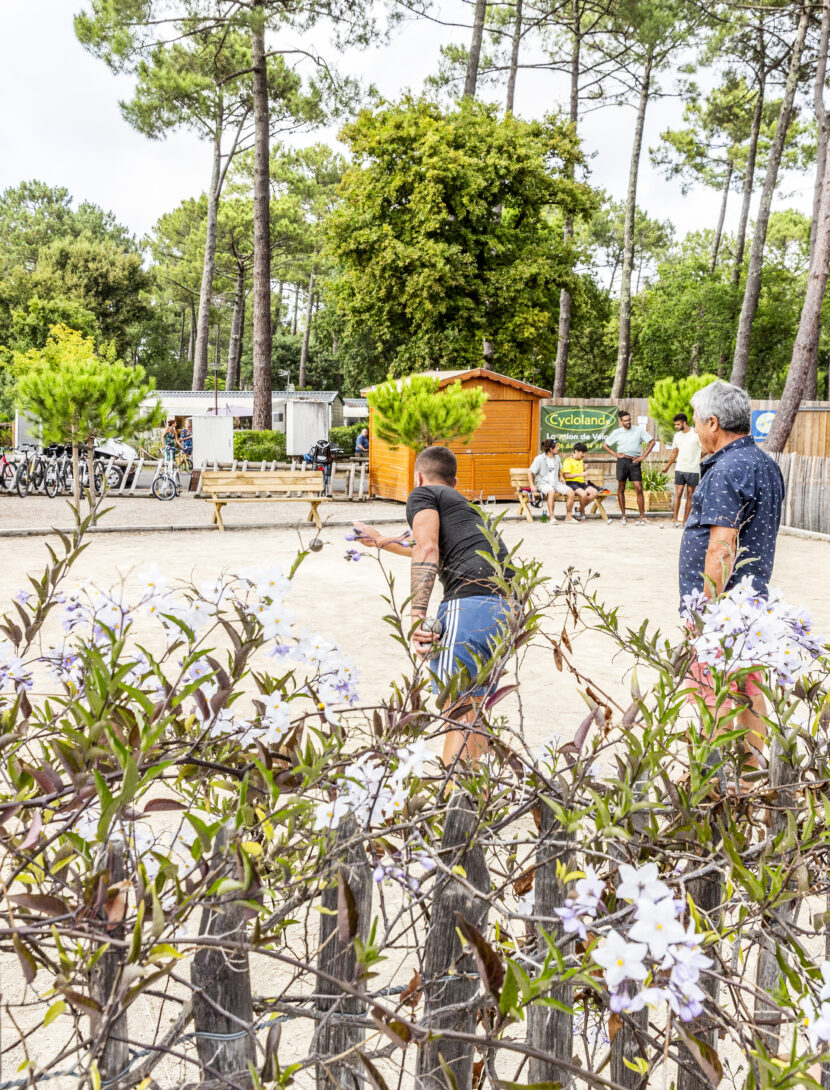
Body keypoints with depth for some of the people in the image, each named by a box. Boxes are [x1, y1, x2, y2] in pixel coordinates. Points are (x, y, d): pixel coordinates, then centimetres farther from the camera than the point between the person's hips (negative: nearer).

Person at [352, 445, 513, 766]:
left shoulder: (422, 494, 11)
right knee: (474, 709, 19)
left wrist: (417, 615, -18)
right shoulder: (461, 503, 35)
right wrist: (381, 541, 67)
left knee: (458, 712, -13)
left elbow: (426, 552, -8)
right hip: (508, 607, 8)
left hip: (471, 601, -8)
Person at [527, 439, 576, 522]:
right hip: (543, 483, -6)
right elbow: (530, 472, -6)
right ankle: (551, 517, -36)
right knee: (552, 492, -40)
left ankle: (568, 517, -8)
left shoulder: (557, 458, 13)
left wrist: (561, 477, 13)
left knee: (571, 492, -17)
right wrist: (532, 486, -15)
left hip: (556, 483, 6)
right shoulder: (539, 459, -6)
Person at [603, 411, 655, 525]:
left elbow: (651, 442, 5)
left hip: (635, 462, -2)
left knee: (639, 489, -9)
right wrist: (615, 454, 3)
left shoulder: (639, 430, 5)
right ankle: (623, 515, 15)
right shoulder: (617, 432, 8)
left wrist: (643, 456, -2)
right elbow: (606, 445, 16)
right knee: (621, 489, 5)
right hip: (622, 461, 2)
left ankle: (642, 516, -5)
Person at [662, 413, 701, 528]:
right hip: (680, 469, 3)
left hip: (693, 470, -3)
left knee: (690, 495, 3)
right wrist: (667, 466, 23)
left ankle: (685, 521, 7)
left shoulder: (696, 434, -4)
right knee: (678, 494, -5)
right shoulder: (677, 435, 11)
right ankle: (676, 520, -2)